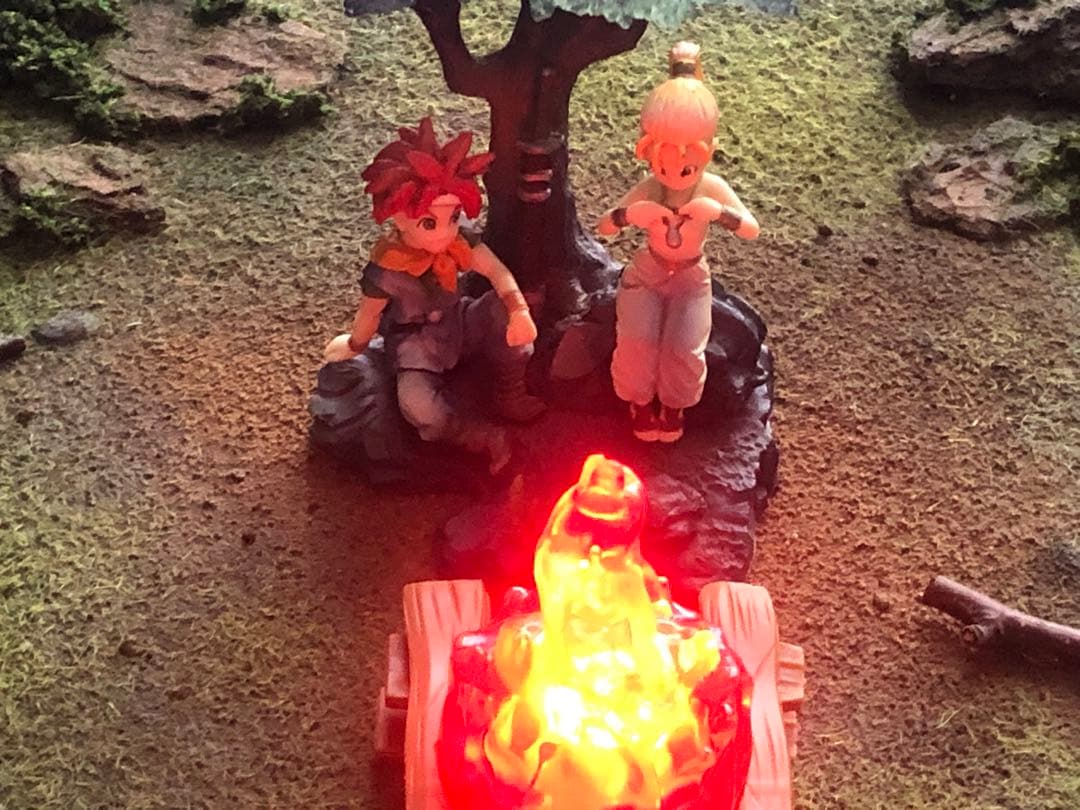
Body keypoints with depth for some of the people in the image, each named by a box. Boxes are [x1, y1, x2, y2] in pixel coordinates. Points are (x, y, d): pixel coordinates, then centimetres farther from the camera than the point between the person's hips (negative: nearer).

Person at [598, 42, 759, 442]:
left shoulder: (712, 188, -18)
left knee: (684, 349, -16)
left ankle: (674, 403, 17)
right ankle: (640, 400, 14)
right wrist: (630, 214, -38)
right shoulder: (647, 189, -18)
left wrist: (718, 212, -39)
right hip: (647, 273, 0)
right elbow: (603, 227, -16)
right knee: (636, 343, -18)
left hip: (691, 277, 0)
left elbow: (753, 230, -19)